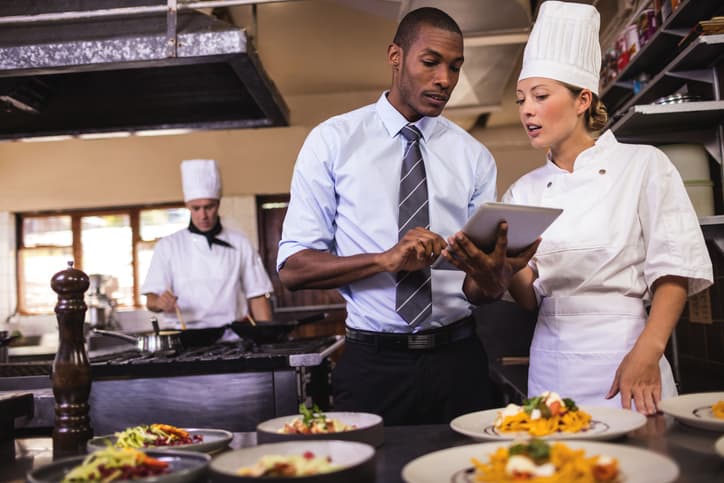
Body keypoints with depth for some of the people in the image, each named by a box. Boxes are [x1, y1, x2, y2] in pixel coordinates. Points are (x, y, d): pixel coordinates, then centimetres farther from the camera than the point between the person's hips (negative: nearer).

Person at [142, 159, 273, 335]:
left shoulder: (240, 244, 12)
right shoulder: (168, 246, 10)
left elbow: (257, 297, 11)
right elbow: (151, 300, 7)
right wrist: (159, 303, -16)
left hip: (232, 336, 1)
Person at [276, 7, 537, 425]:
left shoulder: (474, 156, 5)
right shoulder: (332, 142, -1)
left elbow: (489, 288, 2)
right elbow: (293, 267, -8)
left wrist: (500, 269, -22)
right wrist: (386, 260, -22)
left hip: (458, 360, 3)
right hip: (373, 364, -2)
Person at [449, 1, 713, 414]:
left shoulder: (643, 166, -2)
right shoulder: (524, 190, 8)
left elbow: (673, 271, -6)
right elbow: (530, 298, 5)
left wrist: (647, 353, -18)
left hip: (623, 354, -3)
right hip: (551, 364, 4)